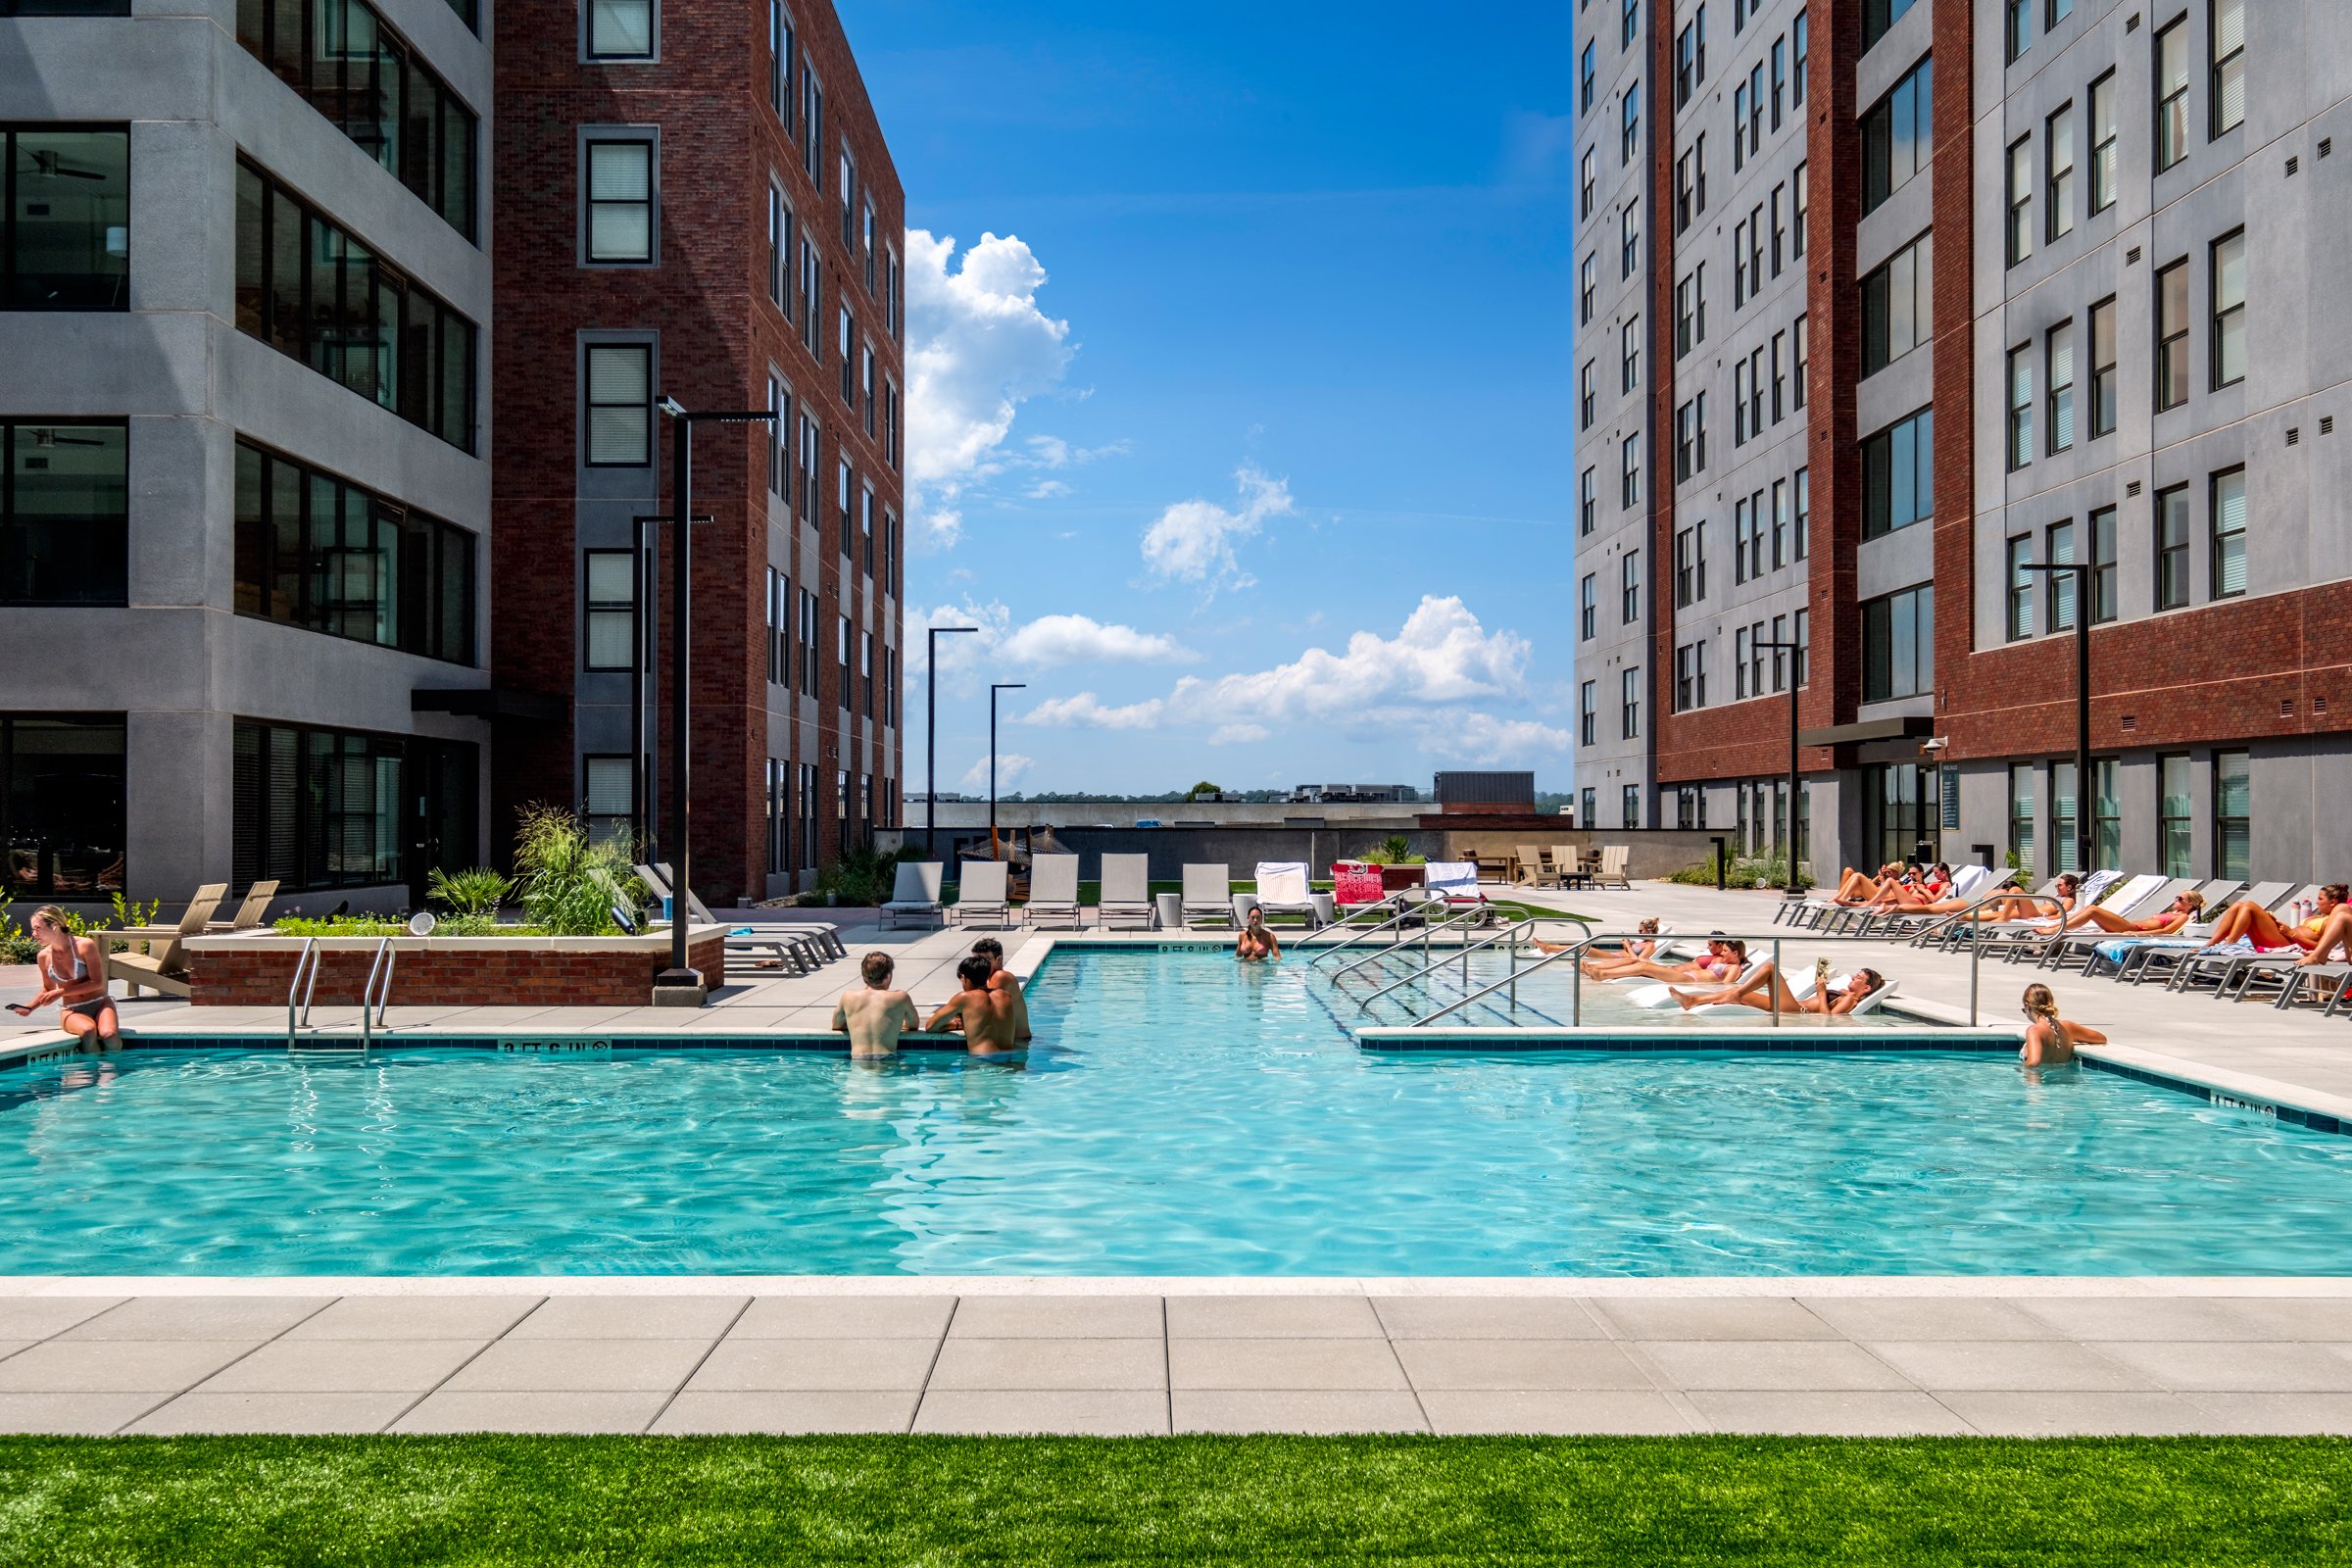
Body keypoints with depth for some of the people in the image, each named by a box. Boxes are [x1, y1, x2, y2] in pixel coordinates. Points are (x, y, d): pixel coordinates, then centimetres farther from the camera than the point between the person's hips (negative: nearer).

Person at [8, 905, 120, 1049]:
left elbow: (97, 982, -10)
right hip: (72, 1011, 2)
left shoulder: (85, 946, -10)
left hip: (99, 1004, -2)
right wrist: (30, 1007, 3)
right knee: (87, 1031, -36)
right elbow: (48, 988, 20)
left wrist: (62, 992, -16)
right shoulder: (43, 957, 3)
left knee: (109, 1035, -35)